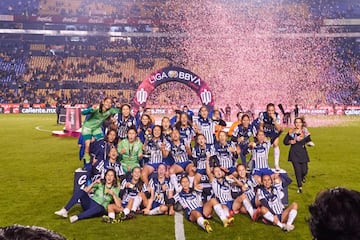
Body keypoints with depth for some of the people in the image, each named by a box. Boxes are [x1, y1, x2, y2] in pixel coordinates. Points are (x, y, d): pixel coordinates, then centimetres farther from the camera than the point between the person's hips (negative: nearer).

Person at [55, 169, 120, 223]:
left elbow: (118, 205, -5)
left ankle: (77, 217, -46)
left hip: (100, 208, -3)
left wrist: (113, 194, -17)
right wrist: (94, 183, -12)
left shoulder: (115, 189, 6)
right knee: (81, 192, -25)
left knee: (99, 208, -41)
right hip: (90, 203, 3)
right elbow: (85, 191, 0)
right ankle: (65, 211, -29)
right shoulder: (99, 184, 11)